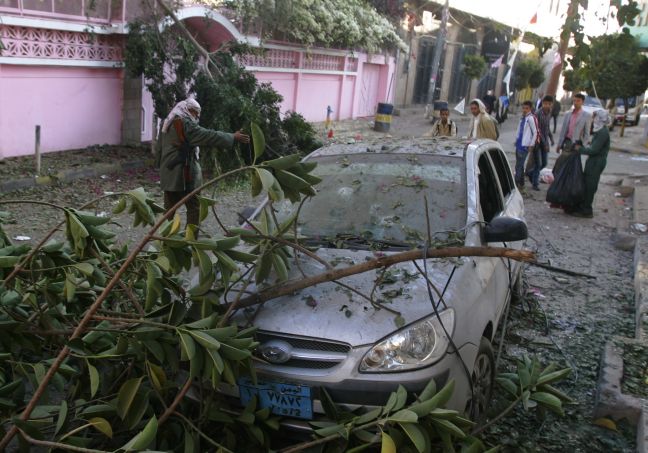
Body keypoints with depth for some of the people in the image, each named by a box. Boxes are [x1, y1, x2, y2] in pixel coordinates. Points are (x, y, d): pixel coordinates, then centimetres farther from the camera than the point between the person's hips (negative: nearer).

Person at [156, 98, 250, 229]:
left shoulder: (167, 124, 17)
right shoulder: (186, 124, -11)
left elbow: (158, 148, 22)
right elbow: (209, 136, -16)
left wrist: (161, 165, 29)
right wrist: (233, 137, -11)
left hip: (169, 175, 8)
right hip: (184, 175, -8)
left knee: (169, 208, 10)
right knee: (193, 207, -1)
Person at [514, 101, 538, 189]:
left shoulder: (531, 118, -13)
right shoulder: (522, 118, 11)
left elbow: (536, 132, -13)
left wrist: (532, 145, -11)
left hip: (525, 145, -8)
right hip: (519, 144, 8)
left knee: (519, 165, -8)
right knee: (520, 164, 15)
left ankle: (517, 183, -5)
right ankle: (521, 183, 24)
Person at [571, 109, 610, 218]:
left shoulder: (603, 132, -19)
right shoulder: (599, 130, 11)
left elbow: (593, 150, -22)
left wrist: (580, 149, -10)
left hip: (596, 162, -10)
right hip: (593, 161, 10)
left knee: (589, 186, -2)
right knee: (586, 184, 15)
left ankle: (586, 211, 6)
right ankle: (582, 207, 24)